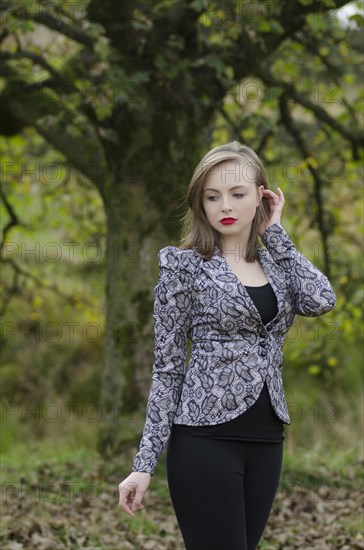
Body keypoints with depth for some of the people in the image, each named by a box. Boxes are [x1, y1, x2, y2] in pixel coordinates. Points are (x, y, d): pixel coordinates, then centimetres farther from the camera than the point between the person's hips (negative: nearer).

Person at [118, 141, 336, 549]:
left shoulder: (274, 262, 11)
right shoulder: (184, 265, -3)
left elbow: (322, 301, -10)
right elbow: (168, 367, -4)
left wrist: (273, 232, 0)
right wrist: (145, 463, -8)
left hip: (266, 439, 5)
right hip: (207, 439, -5)